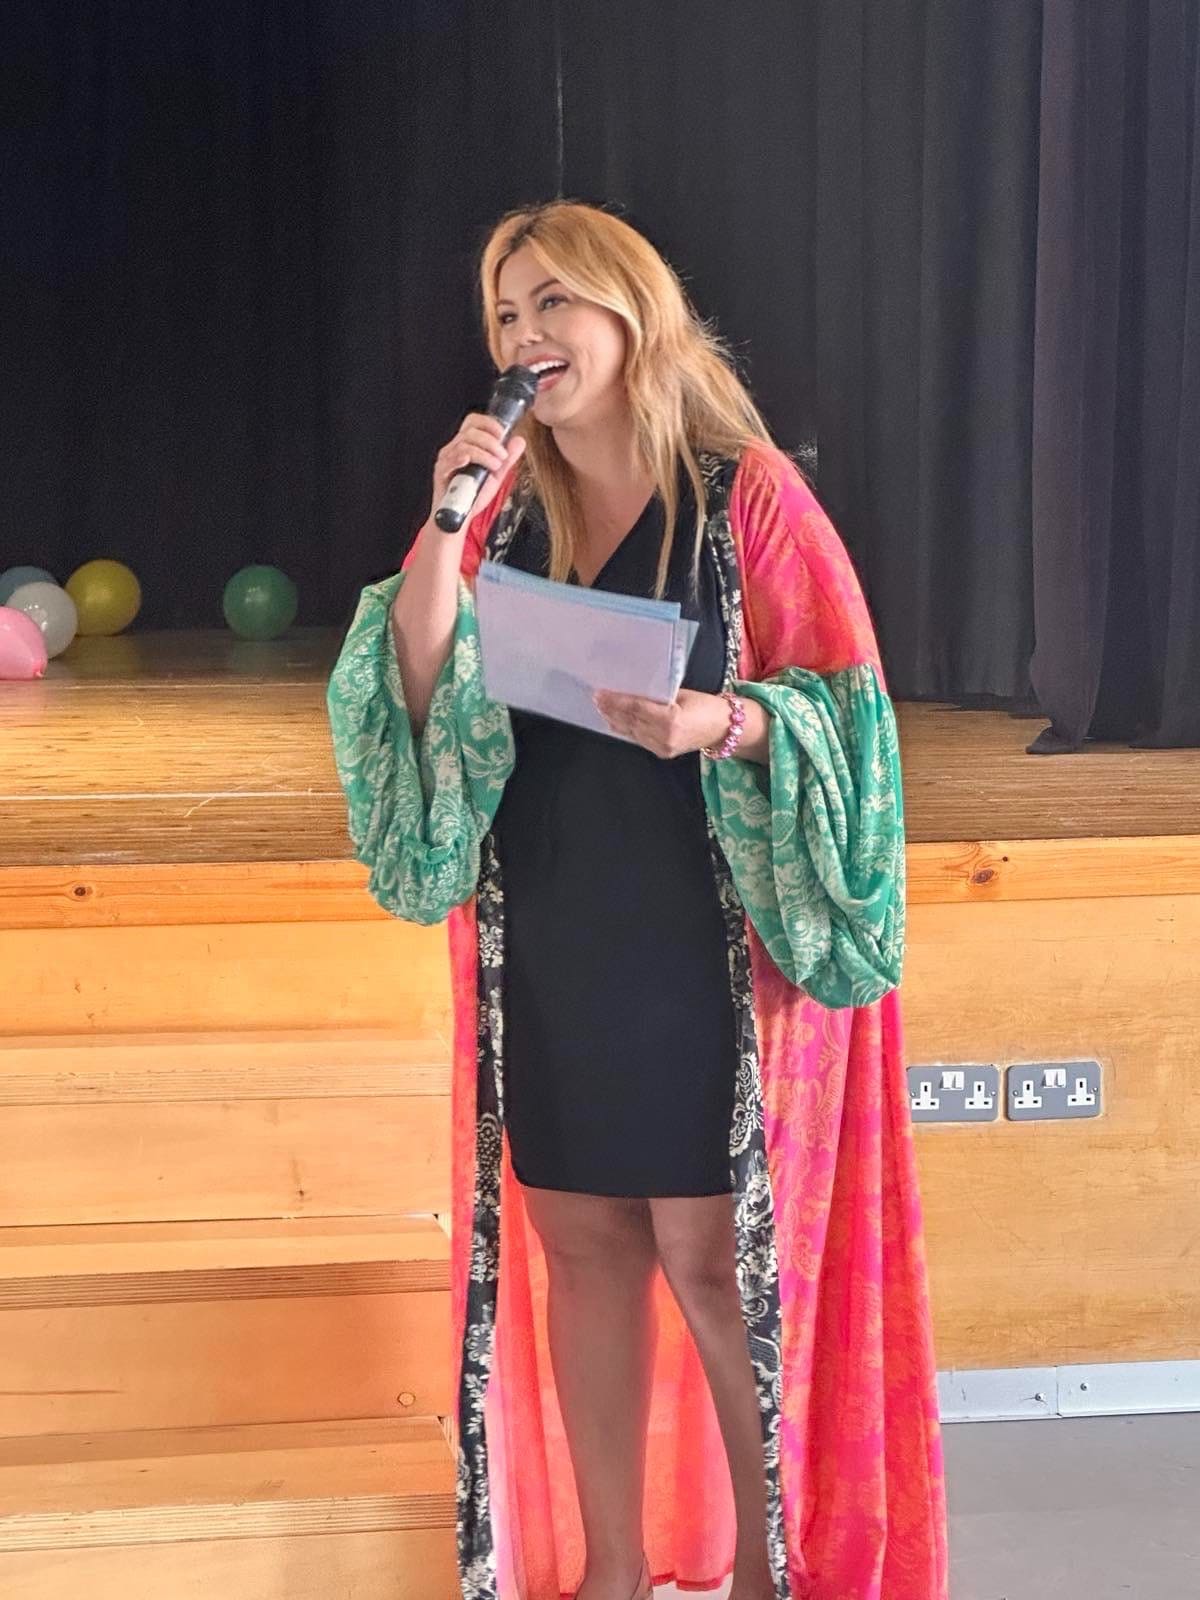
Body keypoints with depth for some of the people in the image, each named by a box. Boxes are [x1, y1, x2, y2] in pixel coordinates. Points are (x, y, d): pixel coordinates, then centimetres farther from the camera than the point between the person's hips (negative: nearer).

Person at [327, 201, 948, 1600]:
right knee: (578, 1237, 9)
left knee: (708, 1253, -1)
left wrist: (718, 723, -25)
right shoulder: (506, 506, 8)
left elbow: (840, 710, -6)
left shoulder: (748, 494, -6)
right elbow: (421, 703, 2)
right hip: (545, 941, 5)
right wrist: (445, 527, -10)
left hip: (707, 934, -4)